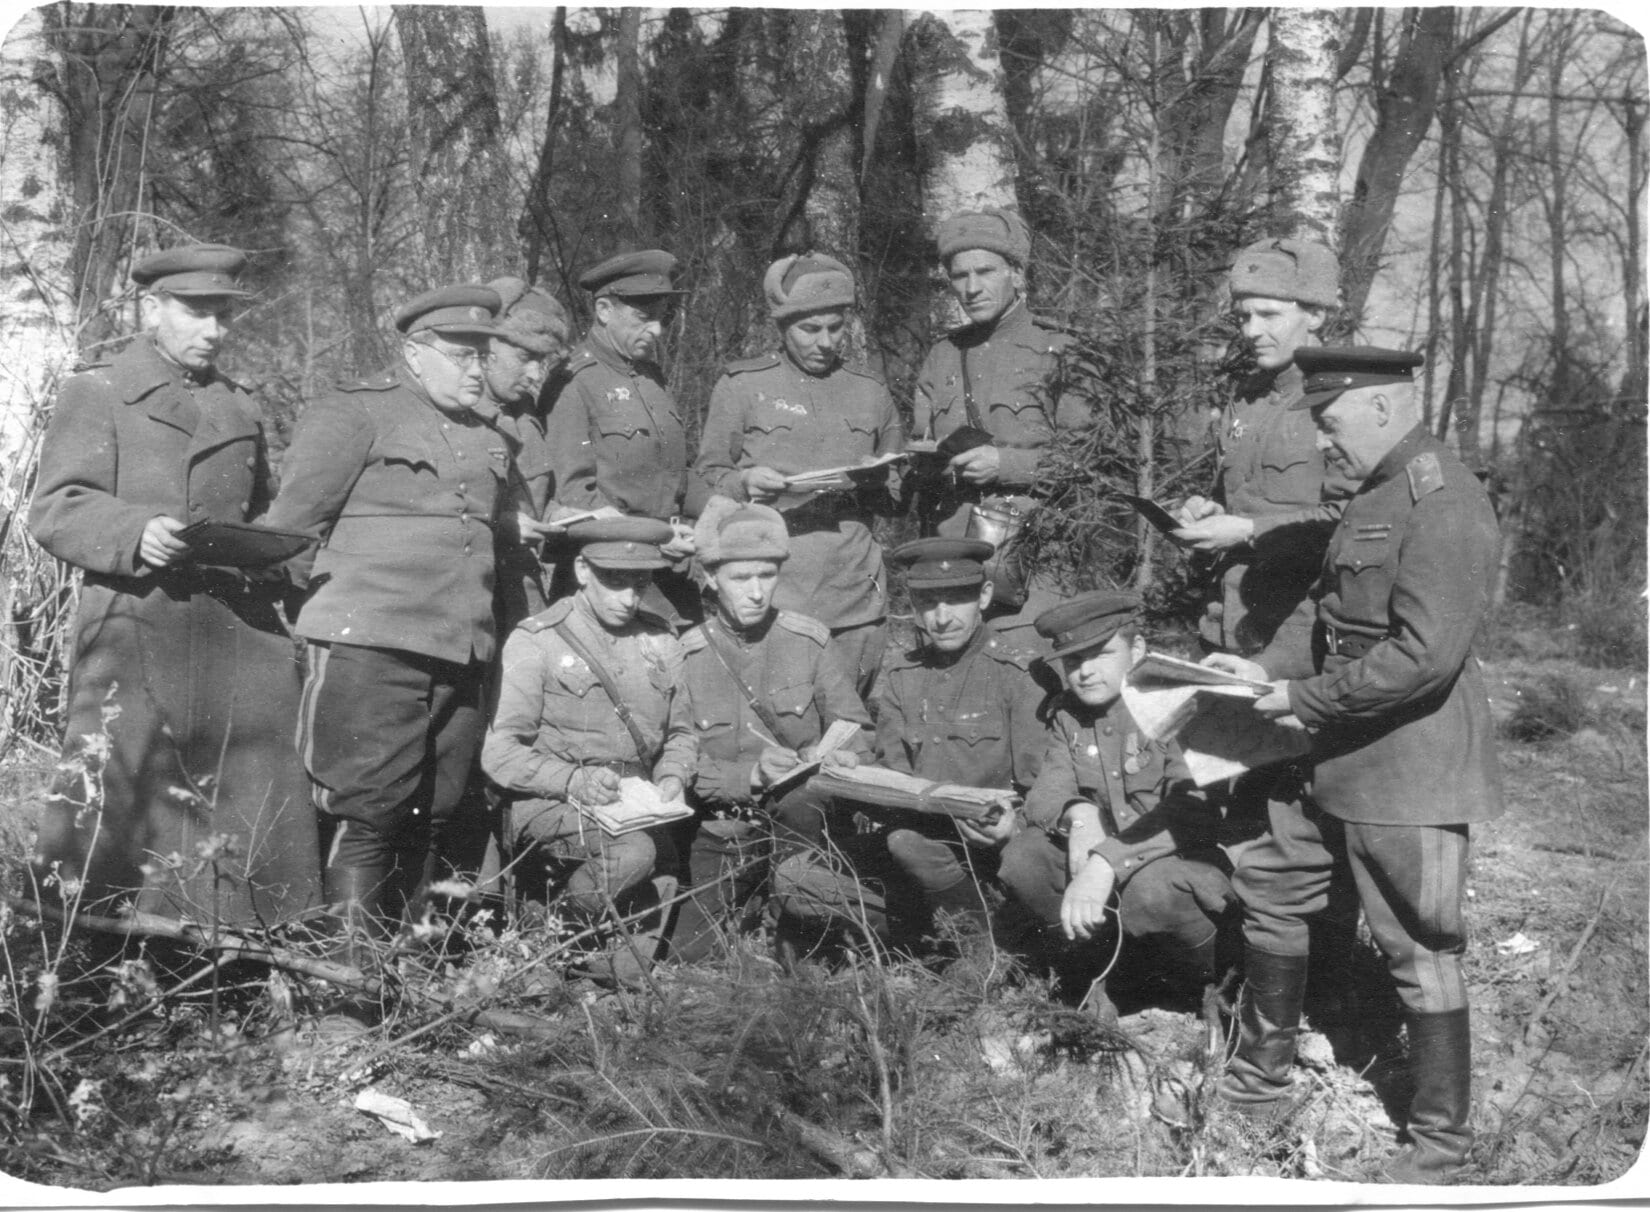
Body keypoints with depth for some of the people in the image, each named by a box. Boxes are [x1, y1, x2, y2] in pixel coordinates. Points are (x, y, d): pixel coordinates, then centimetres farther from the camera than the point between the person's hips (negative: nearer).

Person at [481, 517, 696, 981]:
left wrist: (671, 777, -3)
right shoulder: (535, 641, -3)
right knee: (634, 852, -32)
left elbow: (681, 733, 19)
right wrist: (572, 780, -22)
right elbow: (500, 752, -7)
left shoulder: (660, 641, 13)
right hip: (550, 805, -4)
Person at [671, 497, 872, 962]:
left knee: (799, 799, -35)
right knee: (686, 957, -13)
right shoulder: (684, 657, -4)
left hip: (797, 820, 0)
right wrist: (751, 775, -25)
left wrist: (841, 757, -20)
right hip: (717, 833, 0)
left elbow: (853, 727, 4)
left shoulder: (808, 639, 0)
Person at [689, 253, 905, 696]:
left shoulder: (871, 392, 14)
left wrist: (870, 486, -3)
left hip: (858, 603, 3)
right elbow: (701, 488, 4)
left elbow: (898, 493, 20)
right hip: (769, 601, -3)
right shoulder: (741, 385, 5)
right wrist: (743, 484, -17)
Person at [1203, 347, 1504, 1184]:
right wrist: (1268, 668, 6)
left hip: (1410, 773, -10)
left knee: (1419, 952, 2)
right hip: (1343, 761, 10)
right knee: (1269, 888, 18)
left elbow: (1424, 655, -27)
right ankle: (1262, 1077, 35)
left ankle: (1441, 1145, 21)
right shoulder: (1376, 494, 12)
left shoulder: (1443, 503, -20)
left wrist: (1303, 699, -18)